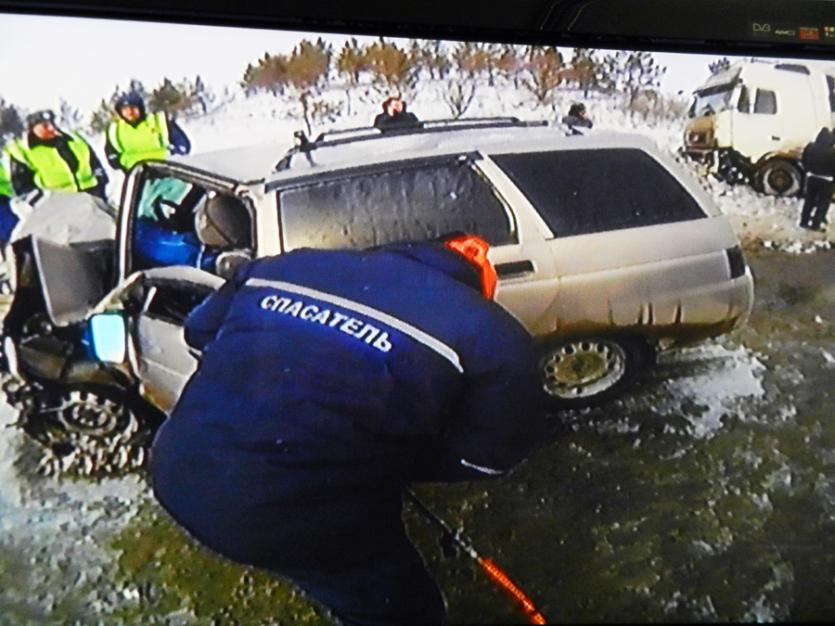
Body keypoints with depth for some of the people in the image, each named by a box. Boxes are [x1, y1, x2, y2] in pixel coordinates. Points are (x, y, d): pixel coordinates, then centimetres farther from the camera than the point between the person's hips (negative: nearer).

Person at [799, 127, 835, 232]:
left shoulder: (810, 147, -7)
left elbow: (803, 161, 5)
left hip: (812, 178, 5)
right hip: (826, 180, -5)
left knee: (809, 201, 18)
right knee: (823, 203, 7)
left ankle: (804, 222, 23)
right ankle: (815, 225, 9)